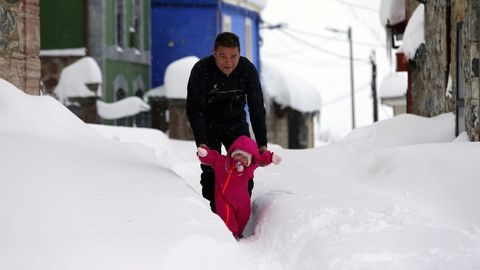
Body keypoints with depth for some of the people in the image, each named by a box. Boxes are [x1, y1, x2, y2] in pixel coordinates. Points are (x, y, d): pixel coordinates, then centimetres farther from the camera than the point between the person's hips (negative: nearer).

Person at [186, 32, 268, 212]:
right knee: (211, 171, -12)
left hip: (236, 123, 2)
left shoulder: (248, 70, -19)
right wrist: (201, 142, -36)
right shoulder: (201, 70, -26)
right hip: (208, 125, -2)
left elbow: (257, 109, -14)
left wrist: (262, 143, -20)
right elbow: (194, 110, -24)